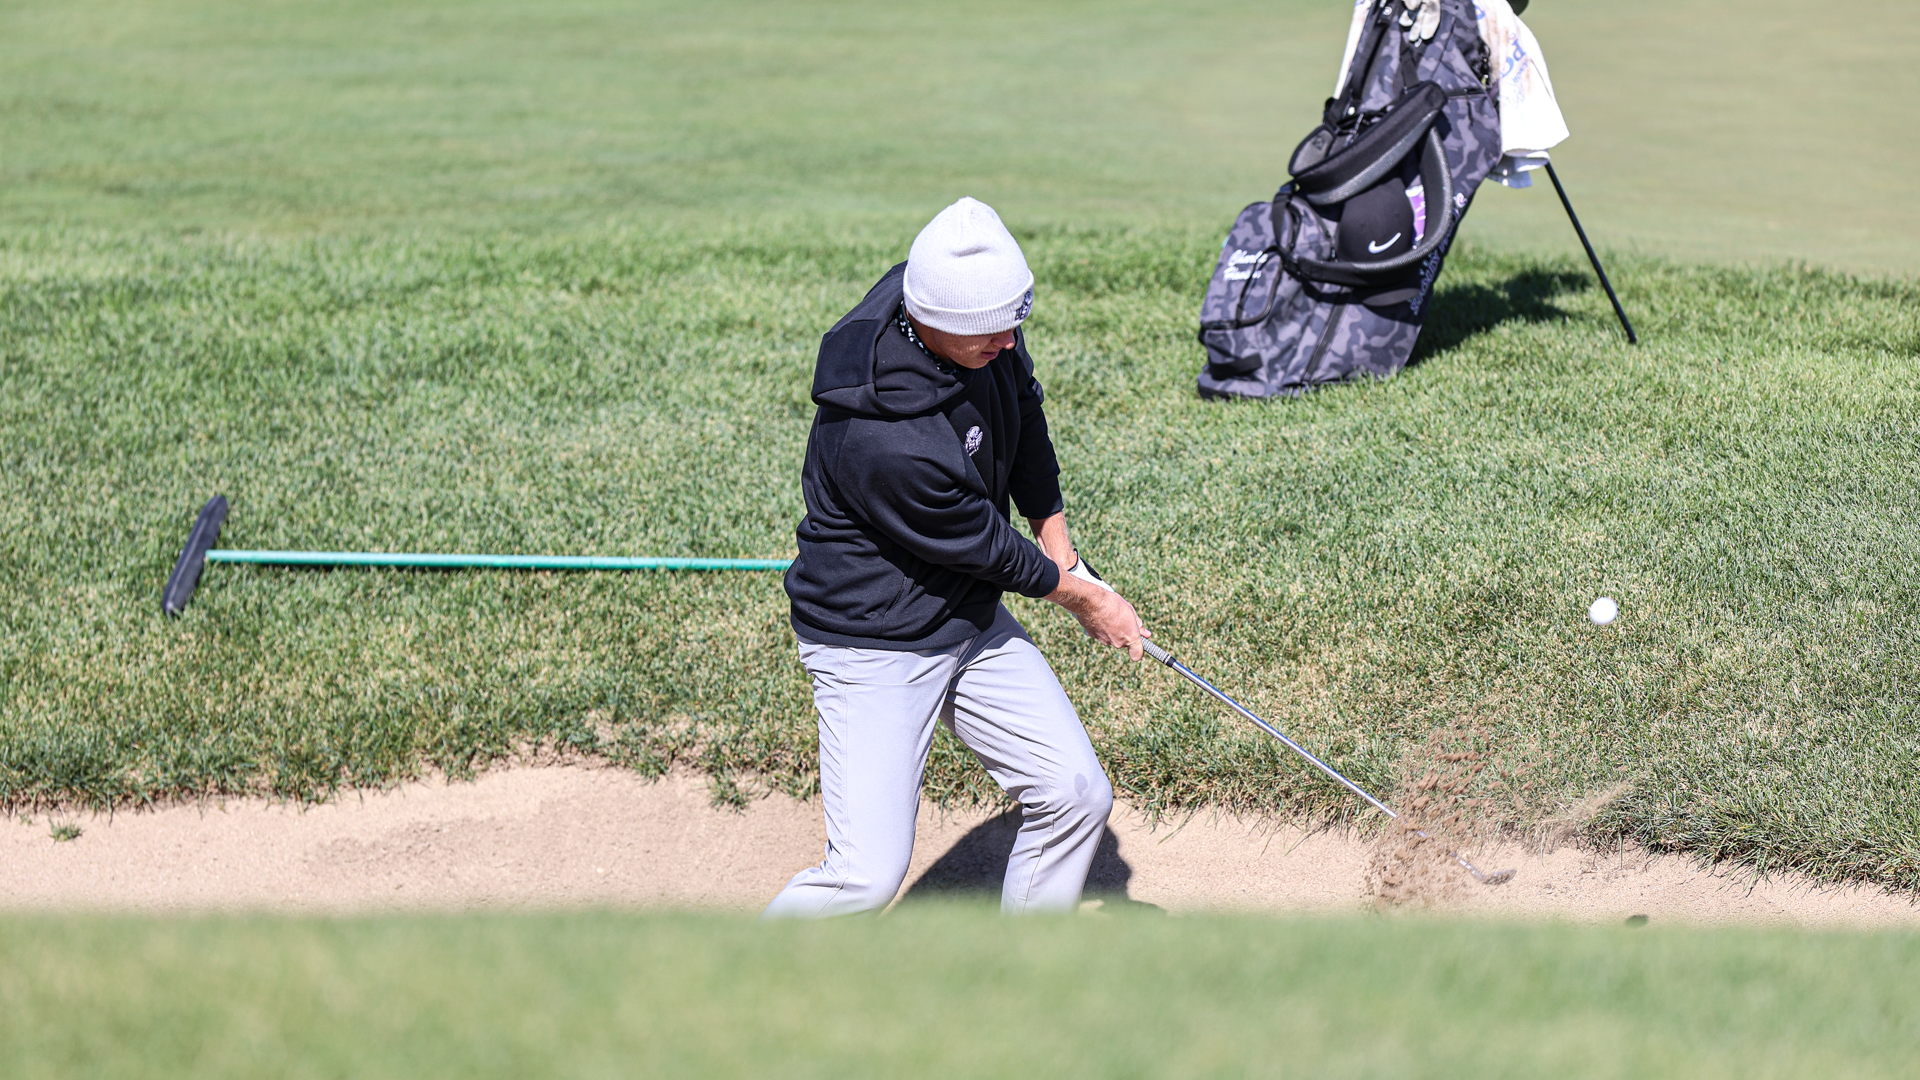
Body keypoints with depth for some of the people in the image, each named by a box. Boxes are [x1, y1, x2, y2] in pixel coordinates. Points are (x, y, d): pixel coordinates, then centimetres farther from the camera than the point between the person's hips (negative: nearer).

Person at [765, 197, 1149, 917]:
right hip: (872, 648, -8)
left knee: (1077, 795, 1)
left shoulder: (978, 310, -12)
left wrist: (1060, 549, 10)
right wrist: (1081, 595, -3)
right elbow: (983, 547, -19)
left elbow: (1023, 406, 10)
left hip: (971, 621, 8)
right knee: (868, 874, -14)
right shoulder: (882, 439, -35)